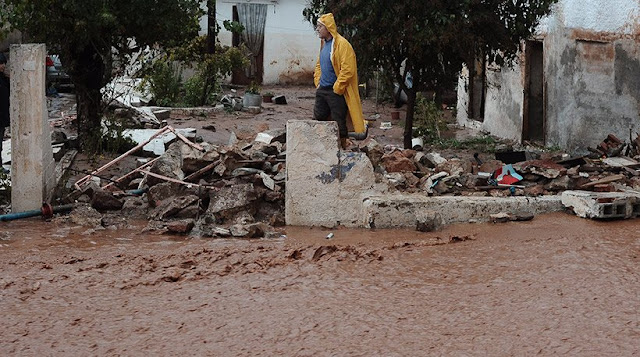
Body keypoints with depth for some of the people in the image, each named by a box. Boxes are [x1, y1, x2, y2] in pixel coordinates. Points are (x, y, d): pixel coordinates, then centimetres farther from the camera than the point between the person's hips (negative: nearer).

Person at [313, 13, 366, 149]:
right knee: (318, 120, 11)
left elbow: (347, 69, -21)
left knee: (338, 123, 0)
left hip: (336, 92, -9)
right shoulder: (324, 43, 12)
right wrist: (317, 82, 13)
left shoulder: (342, 44, -16)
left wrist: (337, 88, -18)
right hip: (322, 90, 9)